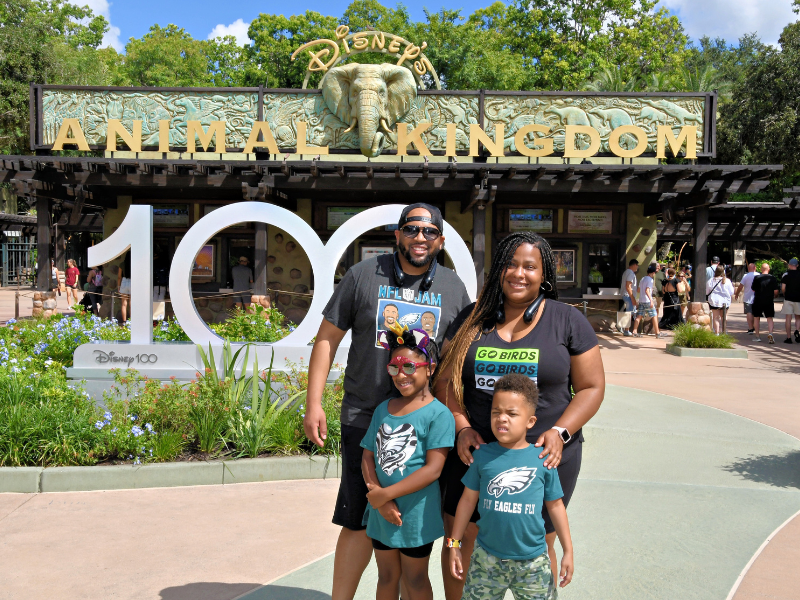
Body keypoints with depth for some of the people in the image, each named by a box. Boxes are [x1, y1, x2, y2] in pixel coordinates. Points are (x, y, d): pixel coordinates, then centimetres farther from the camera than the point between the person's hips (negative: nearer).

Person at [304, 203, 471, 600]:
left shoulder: (453, 288, 7)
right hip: (365, 418, -2)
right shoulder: (363, 276, 1)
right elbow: (328, 337, 3)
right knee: (360, 521, 1)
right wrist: (314, 403, -3)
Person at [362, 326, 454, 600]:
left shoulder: (438, 414, -14)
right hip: (381, 512, 5)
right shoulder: (383, 409, 5)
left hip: (417, 514, -5)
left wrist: (386, 493, -20)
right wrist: (379, 499, -12)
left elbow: (433, 469, -20)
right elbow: (368, 456, 3)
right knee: (386, 576, 20)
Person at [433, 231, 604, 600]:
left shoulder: (568, 321, 0)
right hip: (474, 452, 2)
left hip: (543, 456, -2)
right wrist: (462, 427, -8)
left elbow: (591, 387, 0)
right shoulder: (471, 320, 6)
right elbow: (445, 380, 7)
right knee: (459, 538, 10)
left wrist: (560, 432, -13)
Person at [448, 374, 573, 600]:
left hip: (533, 560, 0)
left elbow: (555, 505, 4)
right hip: (487, 557, 1)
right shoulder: (482, 455, -5)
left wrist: (568, 551, 7)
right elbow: (468, 499, 4)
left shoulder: (542, 459, -7)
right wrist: (454, 544, 6)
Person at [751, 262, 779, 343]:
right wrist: (772, 296, 17)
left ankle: (757, 336, 15)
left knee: (756, 317, 11)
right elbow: (776, 291, -3)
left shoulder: (756, 278, -6)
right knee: (769, 318, 6)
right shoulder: (773, 279, -3)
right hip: (769, 301, 1)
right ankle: (770, 333, -15)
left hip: (758, 301, -1)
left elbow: (753, 289, 1)